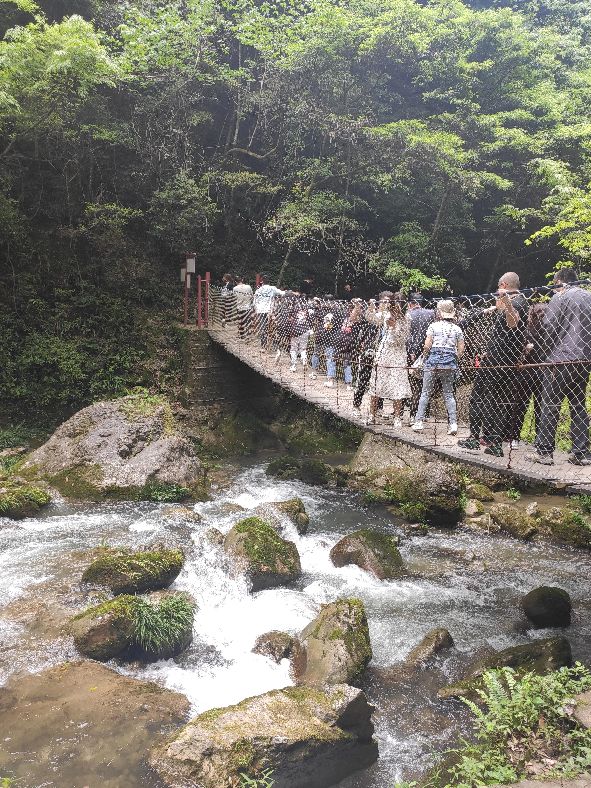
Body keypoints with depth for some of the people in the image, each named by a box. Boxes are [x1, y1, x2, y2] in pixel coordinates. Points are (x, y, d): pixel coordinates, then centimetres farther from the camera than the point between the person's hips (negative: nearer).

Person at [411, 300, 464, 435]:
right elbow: (461, 349, 6)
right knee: (448, 394, 10)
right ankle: (453, 423, 3)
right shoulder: (457, 329, 8)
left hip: (433, 360, -3)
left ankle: (418, 422, 4)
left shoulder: (434, 326, -1)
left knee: (425, 393, 4)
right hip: (450, 363, 3)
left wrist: (425, 356, 11)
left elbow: (427, 345, -6)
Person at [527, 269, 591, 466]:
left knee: (550, 406, -2)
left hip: (561, 359, -6)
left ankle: (544, 452, -3)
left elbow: (548, 327, -8)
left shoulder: (560, 297, -4)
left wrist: (551, 349, 8)